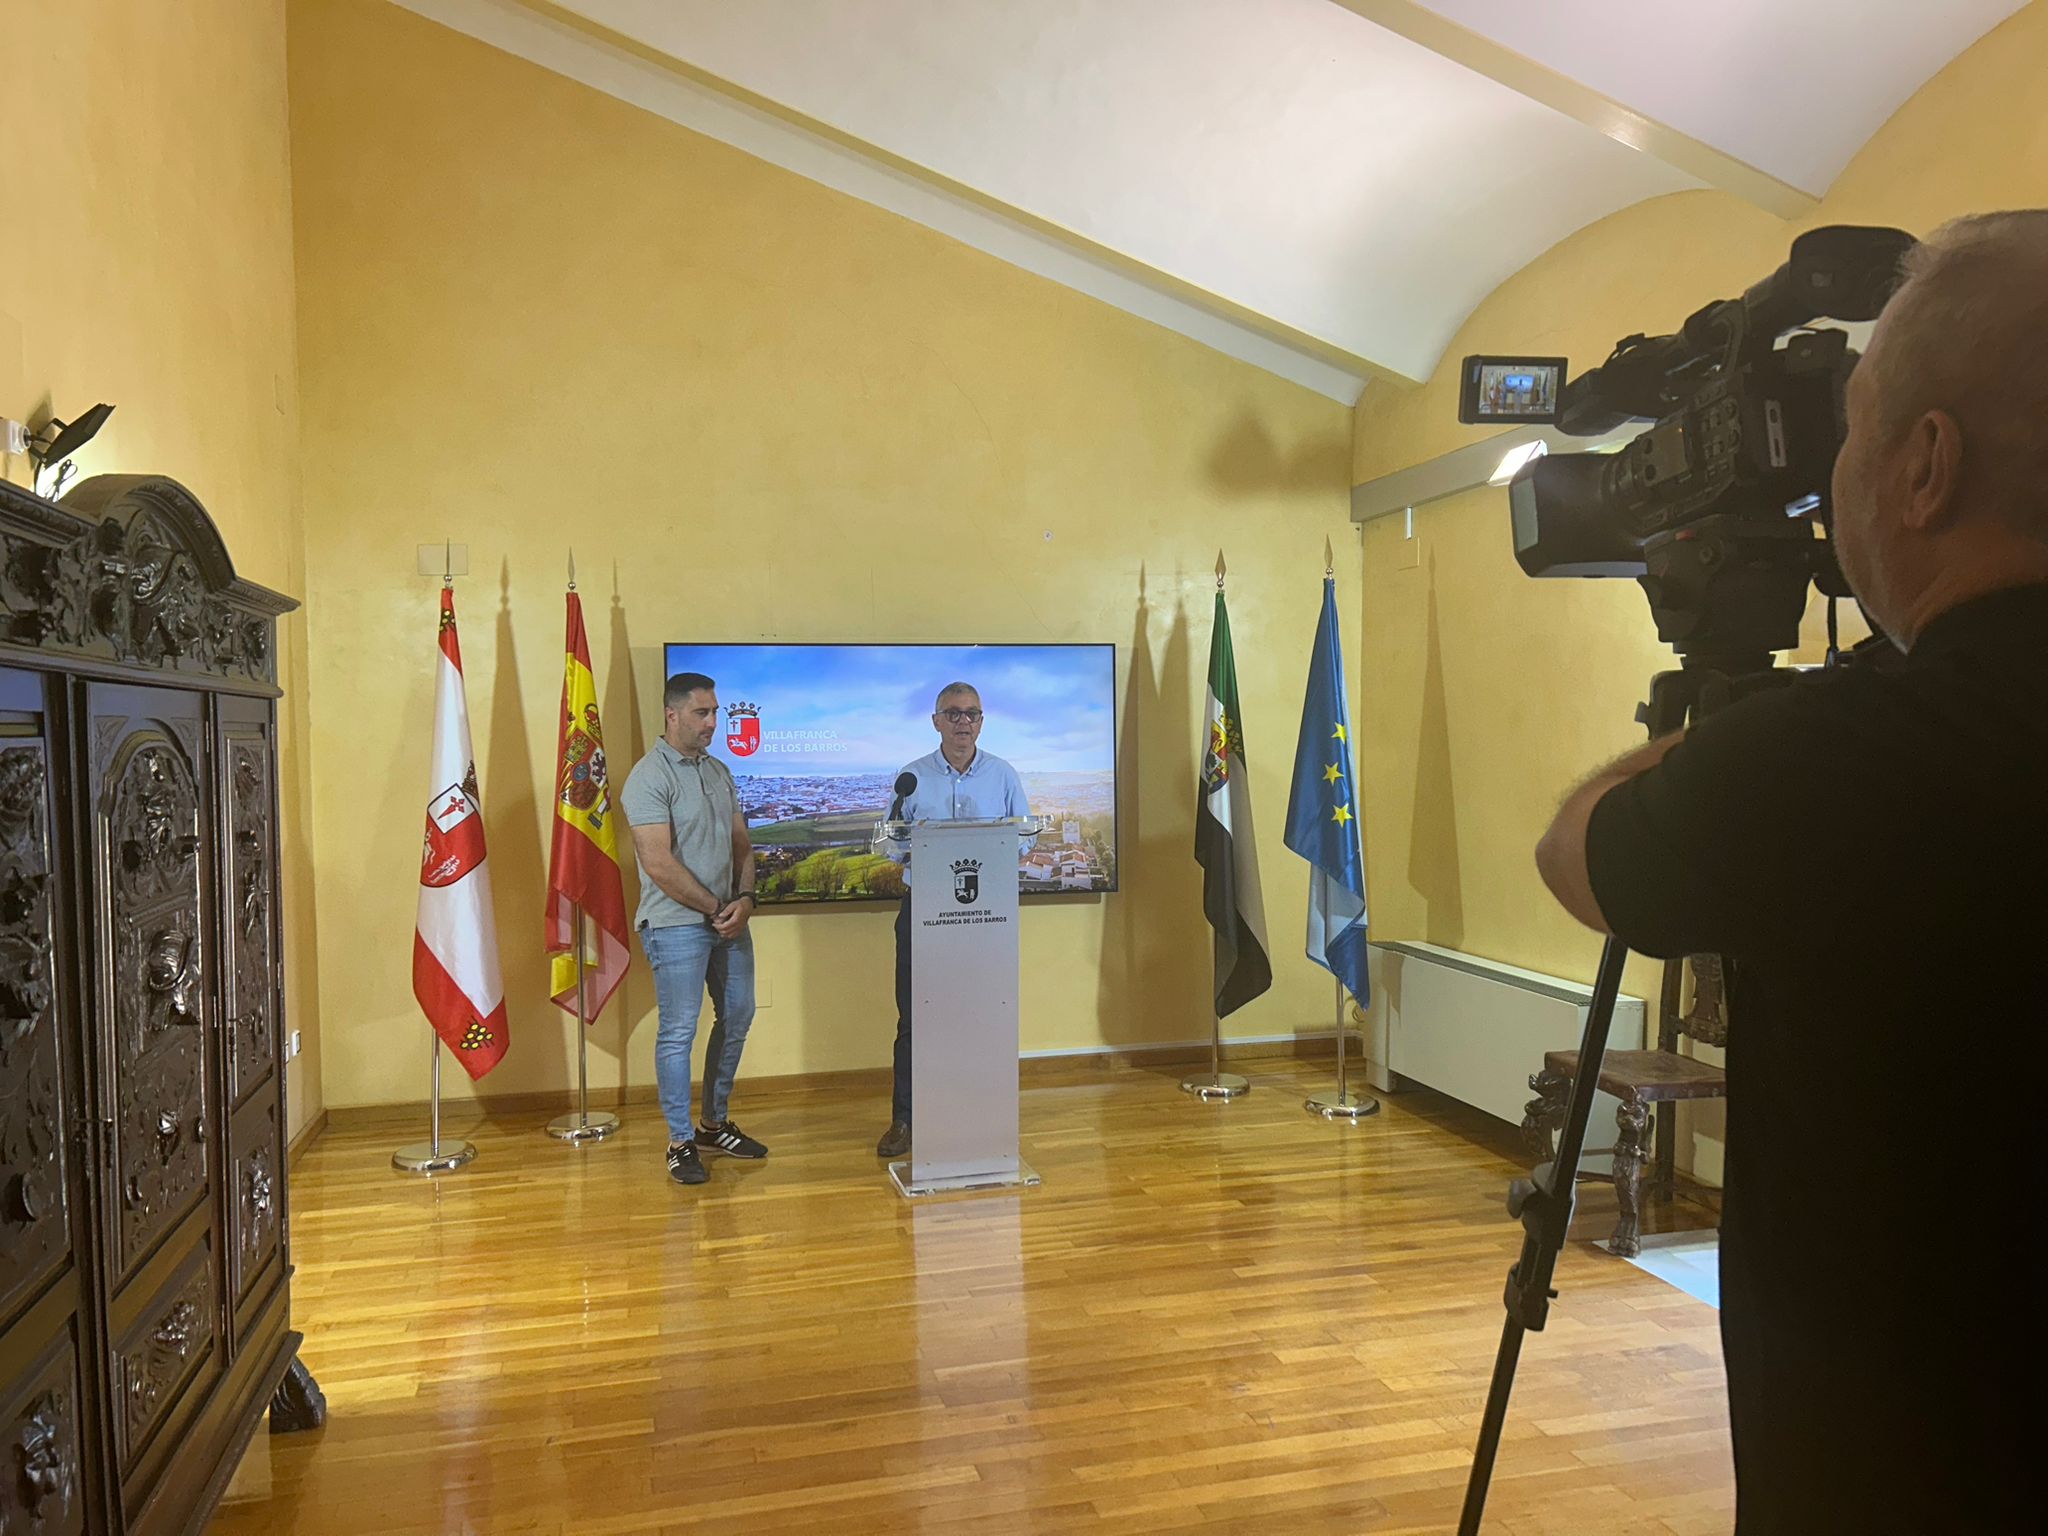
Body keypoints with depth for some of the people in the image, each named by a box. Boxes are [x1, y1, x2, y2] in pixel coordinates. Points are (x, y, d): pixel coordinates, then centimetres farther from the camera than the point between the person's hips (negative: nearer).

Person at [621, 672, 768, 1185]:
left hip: (729, 919, 8)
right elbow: (659, 863, -19)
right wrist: (715, 908, -13)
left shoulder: (719, 772, 13)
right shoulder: (650, 777, -12)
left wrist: (744, 899, -3)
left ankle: (715, 1124, 29)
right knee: (678, 1031, -1)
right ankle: (681, 1142, 11)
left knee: (737, 1018, 14)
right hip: (676, 924, -8)